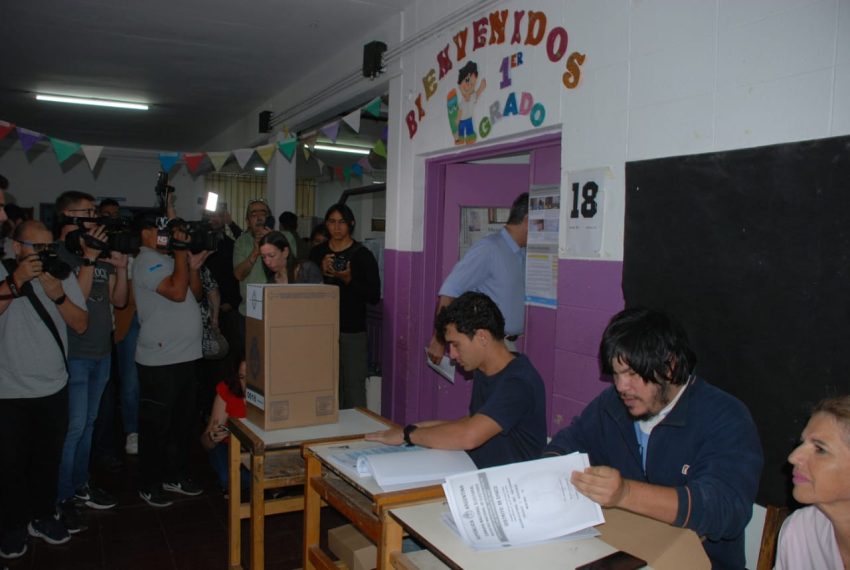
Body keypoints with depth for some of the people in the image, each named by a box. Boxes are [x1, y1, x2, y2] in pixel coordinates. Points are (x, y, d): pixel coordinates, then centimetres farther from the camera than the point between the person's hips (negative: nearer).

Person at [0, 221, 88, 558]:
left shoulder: (63, 275, 1)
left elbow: (81, 325, -4)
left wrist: (58, 296, -18)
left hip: (53, 389, 3)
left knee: (49, 457, 15)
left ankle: (43, 516, 33)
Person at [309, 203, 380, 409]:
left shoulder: (363, 255, -2)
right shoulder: (317, 253, 10)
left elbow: (374, 296, -6)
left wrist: (349, 280, -18)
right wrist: (321, 273, -8)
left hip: (353, 332, -3)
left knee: (353, 388, -5)